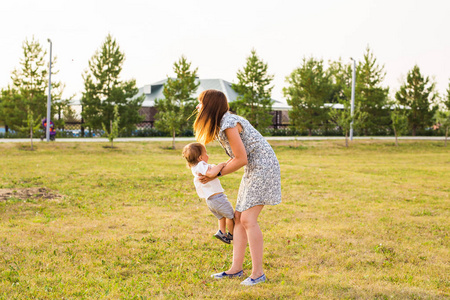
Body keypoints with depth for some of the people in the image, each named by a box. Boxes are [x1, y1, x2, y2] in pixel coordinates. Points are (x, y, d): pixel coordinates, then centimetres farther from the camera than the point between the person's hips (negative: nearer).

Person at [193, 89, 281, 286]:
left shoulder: (229, 124, -20)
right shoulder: (219, 125, 10)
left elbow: (241, 159, -19)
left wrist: (217, 174, -7)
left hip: (263, 168, -10)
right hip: (252, 170, 10)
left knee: (248, 219, -13)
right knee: (238, 218, 7)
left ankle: (258, 273, -7)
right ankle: (236, 268, 12)